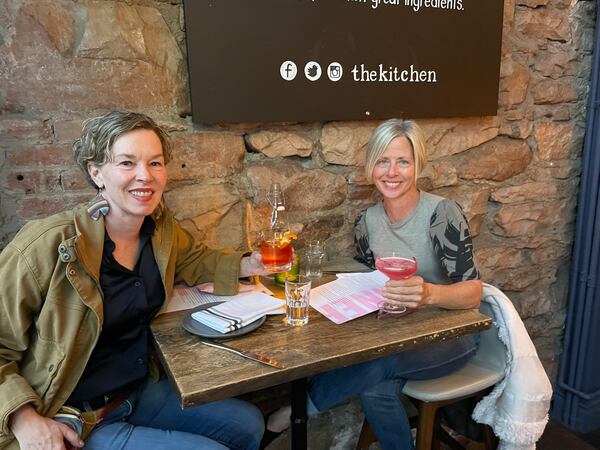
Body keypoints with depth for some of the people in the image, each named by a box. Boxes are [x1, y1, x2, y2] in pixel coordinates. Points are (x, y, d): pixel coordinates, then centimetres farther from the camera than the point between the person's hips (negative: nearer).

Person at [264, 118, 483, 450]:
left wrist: (428, 293, -41)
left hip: (450, 335, -3)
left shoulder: (443, 213, -18)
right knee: (376, 392, -28)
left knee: (378, 363, -33)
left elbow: (473, 293, -21)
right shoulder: (367, 222, -2)